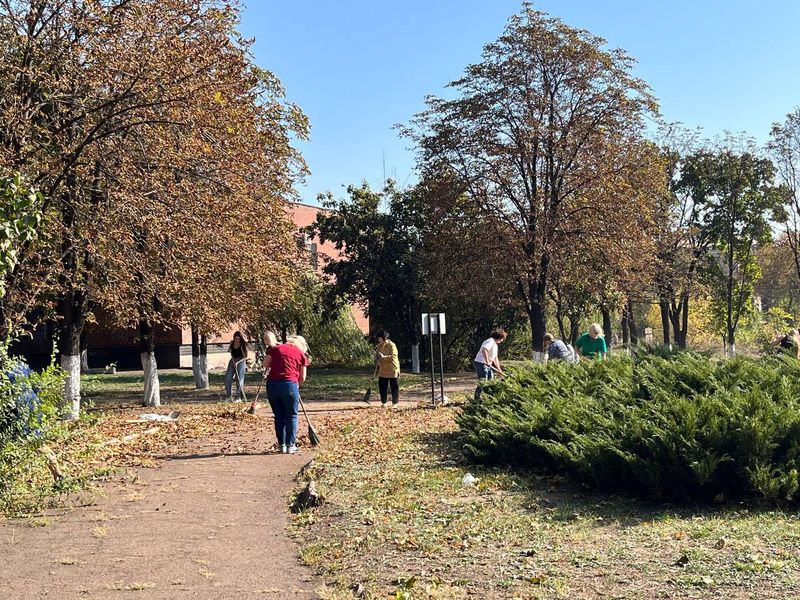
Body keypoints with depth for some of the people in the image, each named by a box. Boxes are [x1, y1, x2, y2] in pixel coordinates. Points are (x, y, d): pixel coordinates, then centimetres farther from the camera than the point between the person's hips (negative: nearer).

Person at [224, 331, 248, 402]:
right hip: (232, 361, 6)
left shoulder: (243, 345, -11)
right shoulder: (232, 343, 4)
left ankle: (239, 397, -1)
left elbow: (245, 357, -13)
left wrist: (238, 362, -24)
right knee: (227, 378, 0)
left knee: (240, 379, -6)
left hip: (241, 362, -6)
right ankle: (228, 396, 7)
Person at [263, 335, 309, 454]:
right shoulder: (301, 354, 10)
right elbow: (302, 377, 10)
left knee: (279, 416, 13)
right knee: (291, 416, 9)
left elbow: (265, 364, 7)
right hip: (289, 384, -3)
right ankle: (290, 445, 7)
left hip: (272, 384, 3)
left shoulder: (275, 348, 15)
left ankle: (281, 445, 16)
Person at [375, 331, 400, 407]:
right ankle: (383, 402, 19)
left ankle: (395, 403, 12)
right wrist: (377, 359, -6)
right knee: (382, 387, 6)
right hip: (383, 371, 6)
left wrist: (384, 357, -33)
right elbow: (377, 356, 18)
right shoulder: (379, 346, 6)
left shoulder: (391, 345, -14)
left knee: (394, 387, 1)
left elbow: (393, 356, -23)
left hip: (393, 370, -6)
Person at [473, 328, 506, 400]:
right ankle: (477, 398, -7)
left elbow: (495, 358, 21)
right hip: (481, 363, -11)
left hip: (488, 365, 11)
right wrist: (487, 361, -33)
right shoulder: (490, 342, -15)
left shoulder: (495, 344, 18)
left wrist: (499, 369, 17)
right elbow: (484, 350, -34)